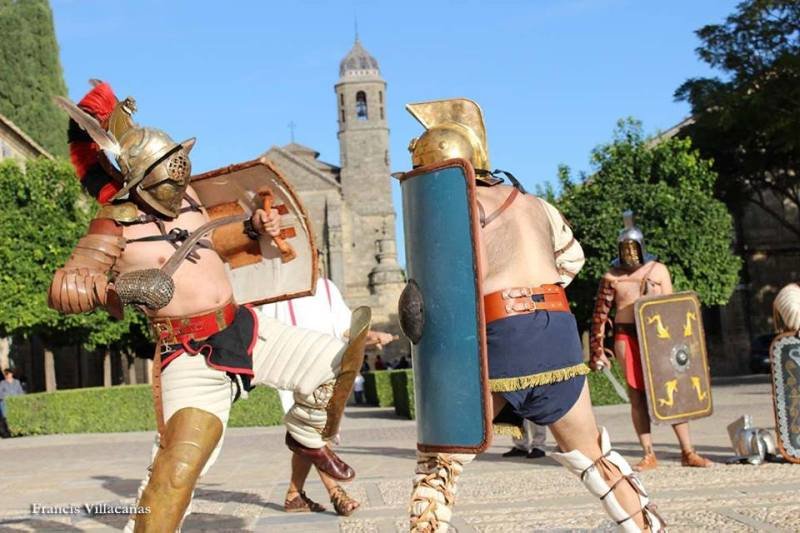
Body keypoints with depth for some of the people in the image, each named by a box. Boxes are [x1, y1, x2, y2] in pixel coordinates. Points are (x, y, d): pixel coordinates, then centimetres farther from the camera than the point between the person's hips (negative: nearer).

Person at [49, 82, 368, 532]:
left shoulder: (184, 198, 7)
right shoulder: (117, 227, -12)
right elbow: (62, 289, -18)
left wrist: (253, 228, 13)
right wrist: (122, 286, -33)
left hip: (244, 330, 7)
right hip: (191, 358, -7)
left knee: (337, 365, 6)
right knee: (178, 466, -23)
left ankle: (307, 436, 32)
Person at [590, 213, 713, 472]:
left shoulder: (658, 270, 7)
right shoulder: (612, 276, 4)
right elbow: (600, 314, 2)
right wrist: (598, 350, -3)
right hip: (627, 337, 0)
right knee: (637, 396, 1)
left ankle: (687, 452, 5)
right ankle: (649, 455, 8)